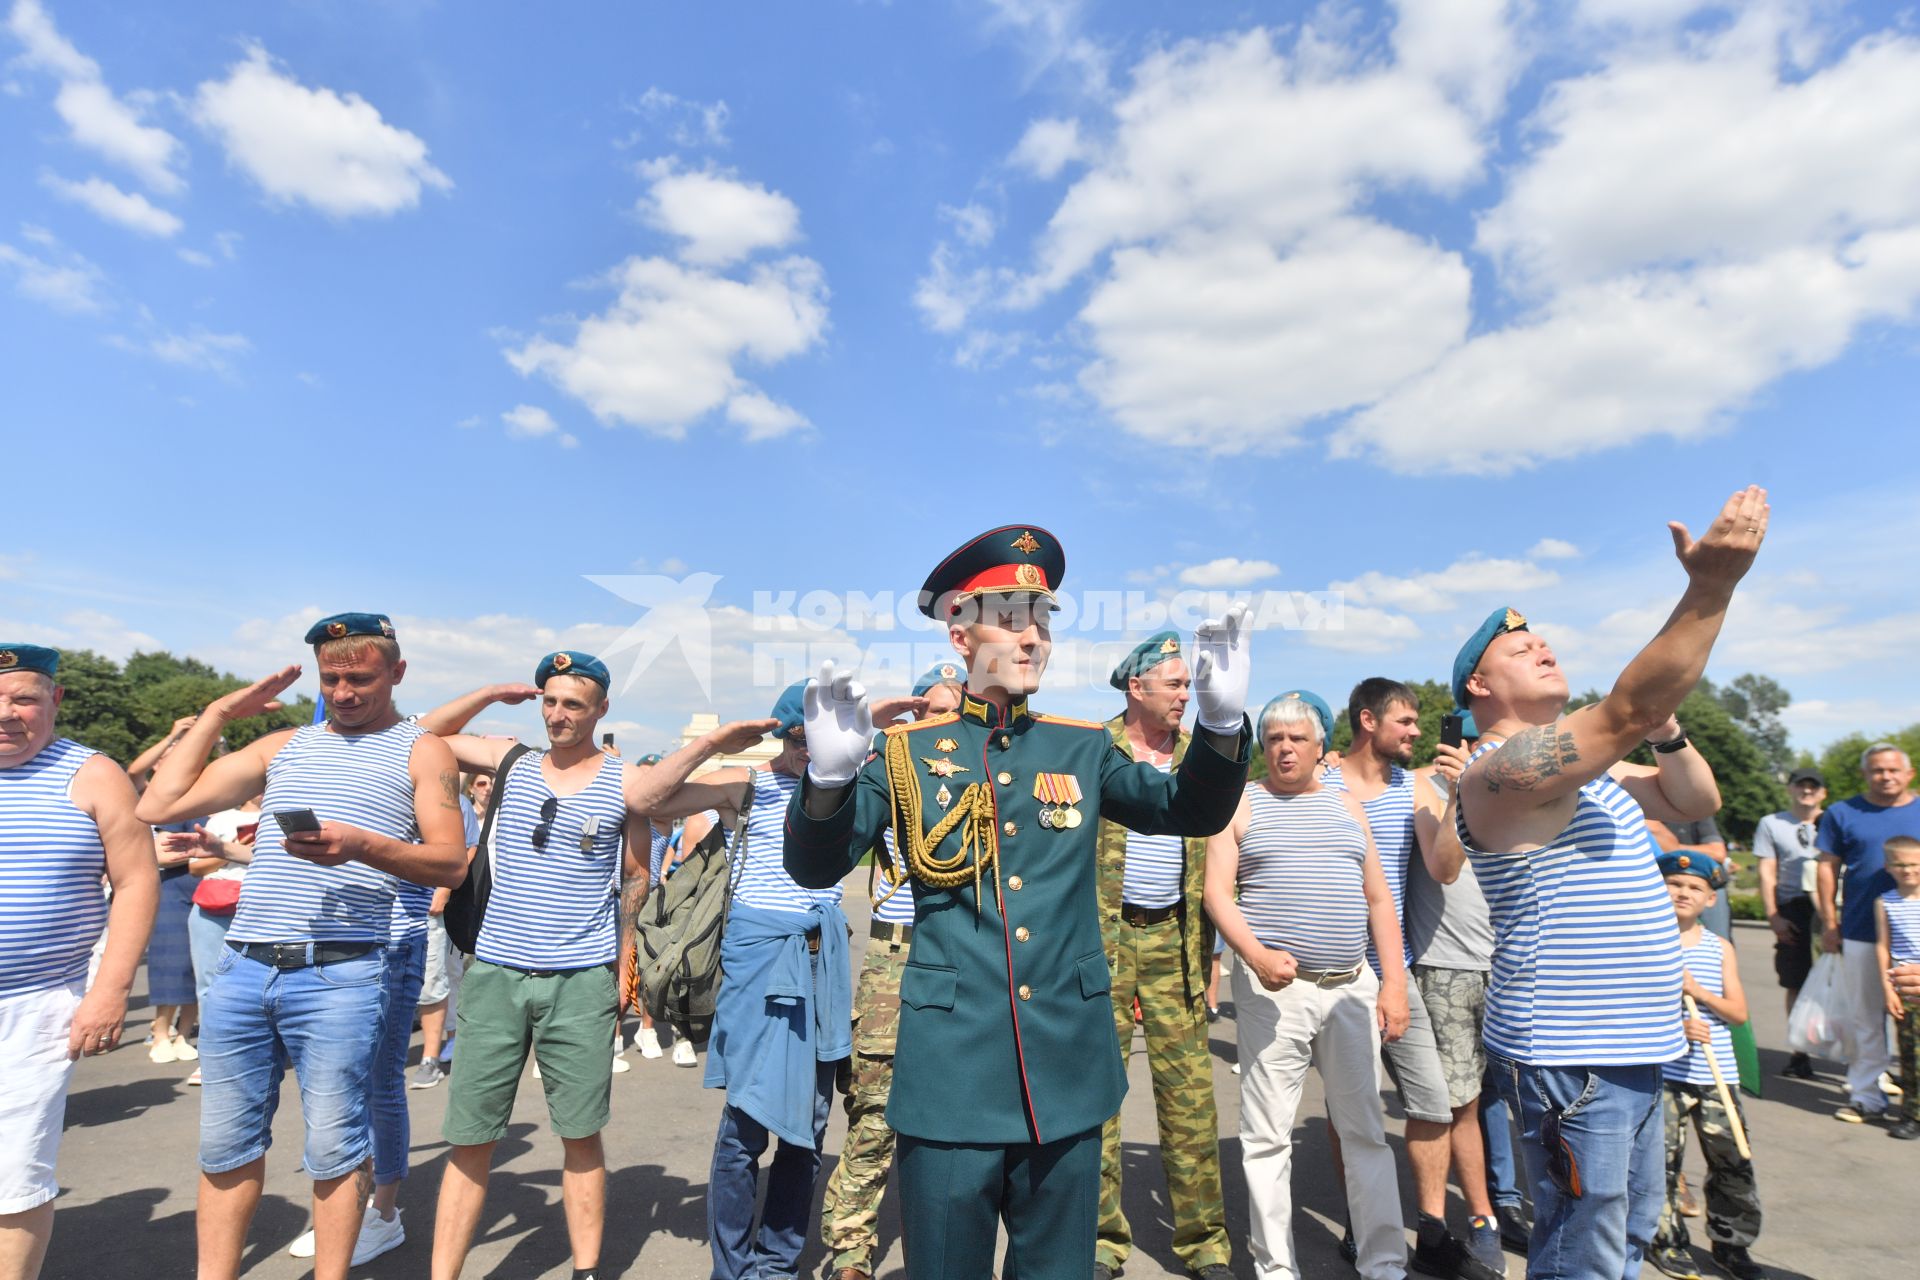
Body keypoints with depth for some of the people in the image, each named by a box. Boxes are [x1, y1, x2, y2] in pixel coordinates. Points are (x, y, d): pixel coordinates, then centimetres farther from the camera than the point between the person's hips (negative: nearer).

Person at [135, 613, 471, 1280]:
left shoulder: (420, 750, 4)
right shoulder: (283, 745, 18)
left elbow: (451, 862, -6)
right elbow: (157, 806, 14)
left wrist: (360, 845, -22)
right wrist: (216, 714, 13)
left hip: (339, 974, -4)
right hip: (242, 967, 5)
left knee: (335, 1148, 2)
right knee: (225, 1144, 12)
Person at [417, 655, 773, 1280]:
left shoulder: (627, 783, -2)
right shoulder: (511, 762, 8)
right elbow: (425, 734, 13)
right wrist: (491, 693, 4)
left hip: (582, 982, -2)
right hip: (495, 973, 2)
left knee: (581, 1135, 7)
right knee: (470, 1138, 7)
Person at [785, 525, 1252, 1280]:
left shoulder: (1083, 748, 6)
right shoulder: (908, 749, -2)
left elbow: (1194, 812, 3)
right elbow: (815, 868, -7)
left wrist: (1221, 719, -16)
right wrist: (830, 775, -28)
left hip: (1067, 1074, 3)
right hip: (951, 1072, -2)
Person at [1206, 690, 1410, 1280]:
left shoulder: (1347, 806, 15)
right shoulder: (1242, 803, 3)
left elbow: (1379, 900, 13)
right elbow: (1217, 892, -4)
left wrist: (1394, 982, 4)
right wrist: (1255, 954, -19)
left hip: (1352, 986, 4)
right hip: (1275, 986, -3)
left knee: (1367, 1129, 9)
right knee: (1267, 1135, 2)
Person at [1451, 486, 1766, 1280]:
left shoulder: (1588, 769, 15)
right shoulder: (1500, 768, -18)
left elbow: (1697, 802, 18)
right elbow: (1627, 709, -28)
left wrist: (1667, 730, 0)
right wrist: (1711, 585, -26)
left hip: (1633, 1047, 10)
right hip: (1569, 1056, -10)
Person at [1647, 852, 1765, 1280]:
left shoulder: (1720, 948, 5)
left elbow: (1739, 1012, 2)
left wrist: (1699, 992, -14)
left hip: (1717, 1075, 3)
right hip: (1663, 1072, -3)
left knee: (1732, 1160, 8)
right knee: (1663, 1160, 3)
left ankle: (1730, 1242, 26)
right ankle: (1667, 1240, 19)